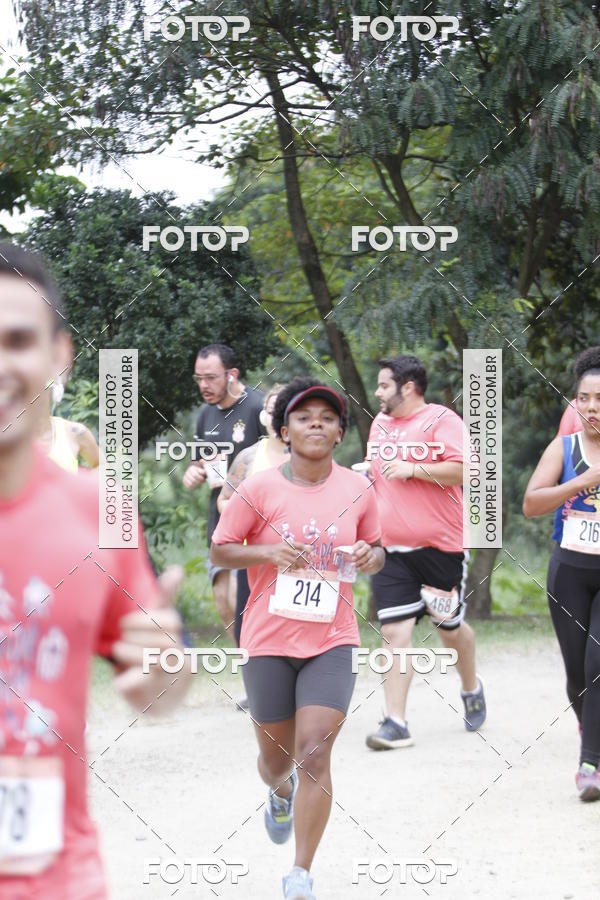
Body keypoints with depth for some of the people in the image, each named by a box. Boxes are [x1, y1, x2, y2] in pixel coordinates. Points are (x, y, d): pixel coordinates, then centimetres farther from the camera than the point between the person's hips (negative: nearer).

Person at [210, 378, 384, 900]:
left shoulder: (358, 489, 1)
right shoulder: (259, 490, -7)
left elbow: (376, 548, 15)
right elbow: (220, 550, -1)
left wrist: (370, 557, -9)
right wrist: (269, 553, -18)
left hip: (332, 641, 0)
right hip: (269, 640, 0)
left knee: (315, 750, -15)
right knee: (275, 758, 12)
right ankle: (280, 793, 53)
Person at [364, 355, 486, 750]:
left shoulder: (441, 420, -9)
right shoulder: (380, 424, 13)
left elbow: (464, 469, -21)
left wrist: (412, 469, -22)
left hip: (441, 546, -5)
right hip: (391, 549, 5)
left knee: (450, 627, 10)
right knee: (394, 631, -7)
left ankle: (472, 687, 40)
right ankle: (396, 724, -9)